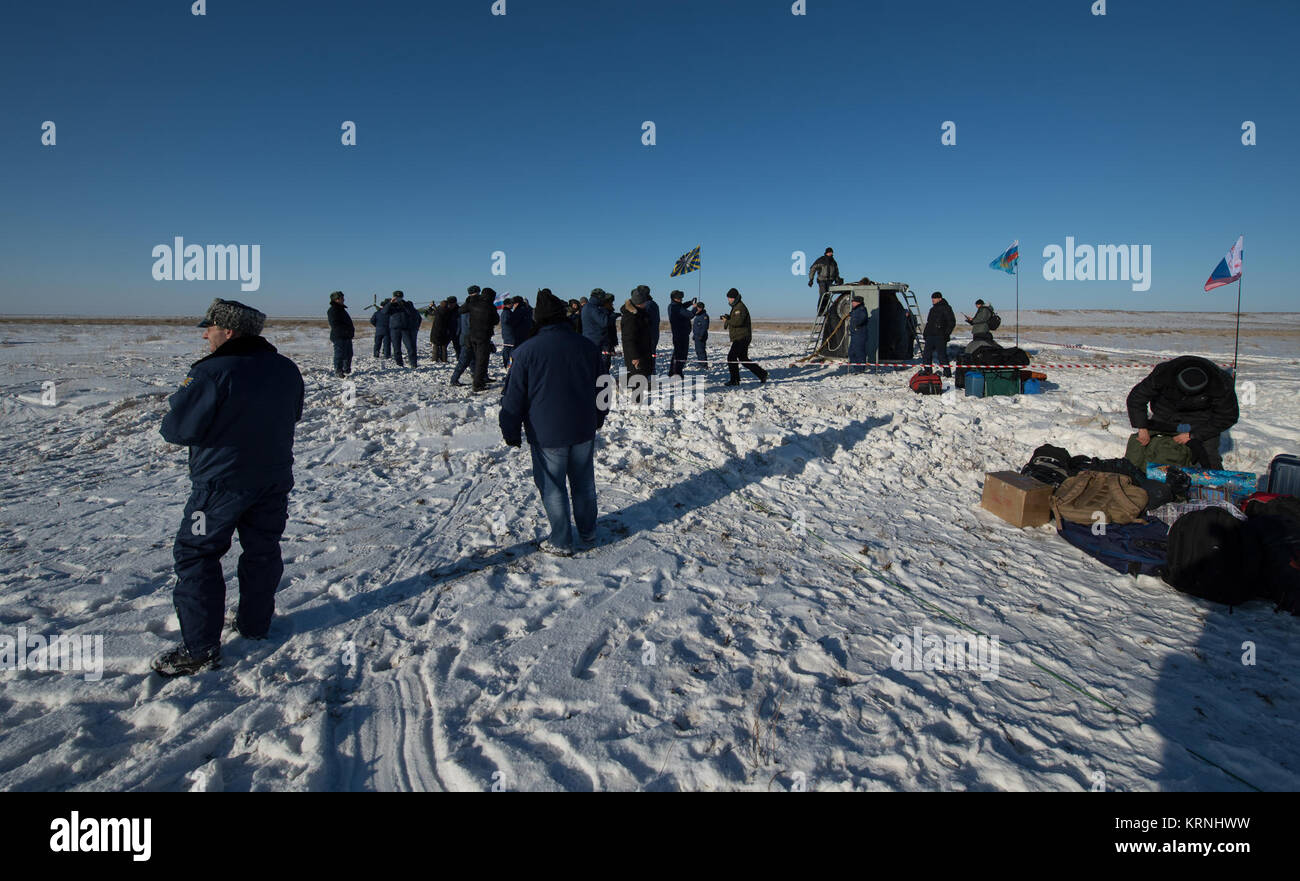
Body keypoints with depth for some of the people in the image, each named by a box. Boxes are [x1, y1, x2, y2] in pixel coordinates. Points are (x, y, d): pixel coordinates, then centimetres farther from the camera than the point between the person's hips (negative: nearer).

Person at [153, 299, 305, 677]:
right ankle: (255, 624, 31)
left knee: (195, 555, 5)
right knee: (262, 550, 17)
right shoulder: (287, 369, 2)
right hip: (275, 479, 7)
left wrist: (178, 401, 4)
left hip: (222, 482, -6)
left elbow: (177, 429, -16)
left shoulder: (211, 373, -20)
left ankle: (200, 649, 7)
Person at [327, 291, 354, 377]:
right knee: (339, 354, -8)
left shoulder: (341, 309, 19)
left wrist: (351, 329, 15)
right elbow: (335, 325, -21)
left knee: (348, 354, 16)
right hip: (339, 337, -10)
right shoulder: (332, 310, -12)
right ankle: (338, 371, -3)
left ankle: (347, 369, 29)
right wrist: (345, 330, -24)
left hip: (347, 336, 10)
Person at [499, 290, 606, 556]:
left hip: (546, 434, -4)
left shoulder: (527, 351, -12)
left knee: (552, 487, 7)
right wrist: (598, 419, 27)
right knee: (584, 481, 18)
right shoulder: (588, 346, 2)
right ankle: (588, 531, 31)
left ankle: (561, 542, 15)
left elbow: (514, 398, -8)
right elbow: (600, 387, 14)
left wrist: (511, 434, 2)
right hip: (584, 429, 4)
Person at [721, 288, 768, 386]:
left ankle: (735, 380, -9)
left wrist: (727, 321, -16)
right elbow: (734, 320, 21)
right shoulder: (735, 307, 21)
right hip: (739, 338, 11)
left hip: (742, 338, -11)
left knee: (731, 357, -13)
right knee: (743, 359, 15)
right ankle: (762, 373, 20)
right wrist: (728, 317, 2)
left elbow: (738, 321, -28)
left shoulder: (740, 307, -13)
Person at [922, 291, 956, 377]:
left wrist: (946, 334, -14)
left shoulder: (946, 308, -3)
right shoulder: (932, 309, 20)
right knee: (926, 354, 6)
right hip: (930, 336, 7)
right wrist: (925, 333, 15)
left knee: (942, 355, -6)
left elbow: (952, 322, -6)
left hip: (940, 337, -7)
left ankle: (947, 372, 1)